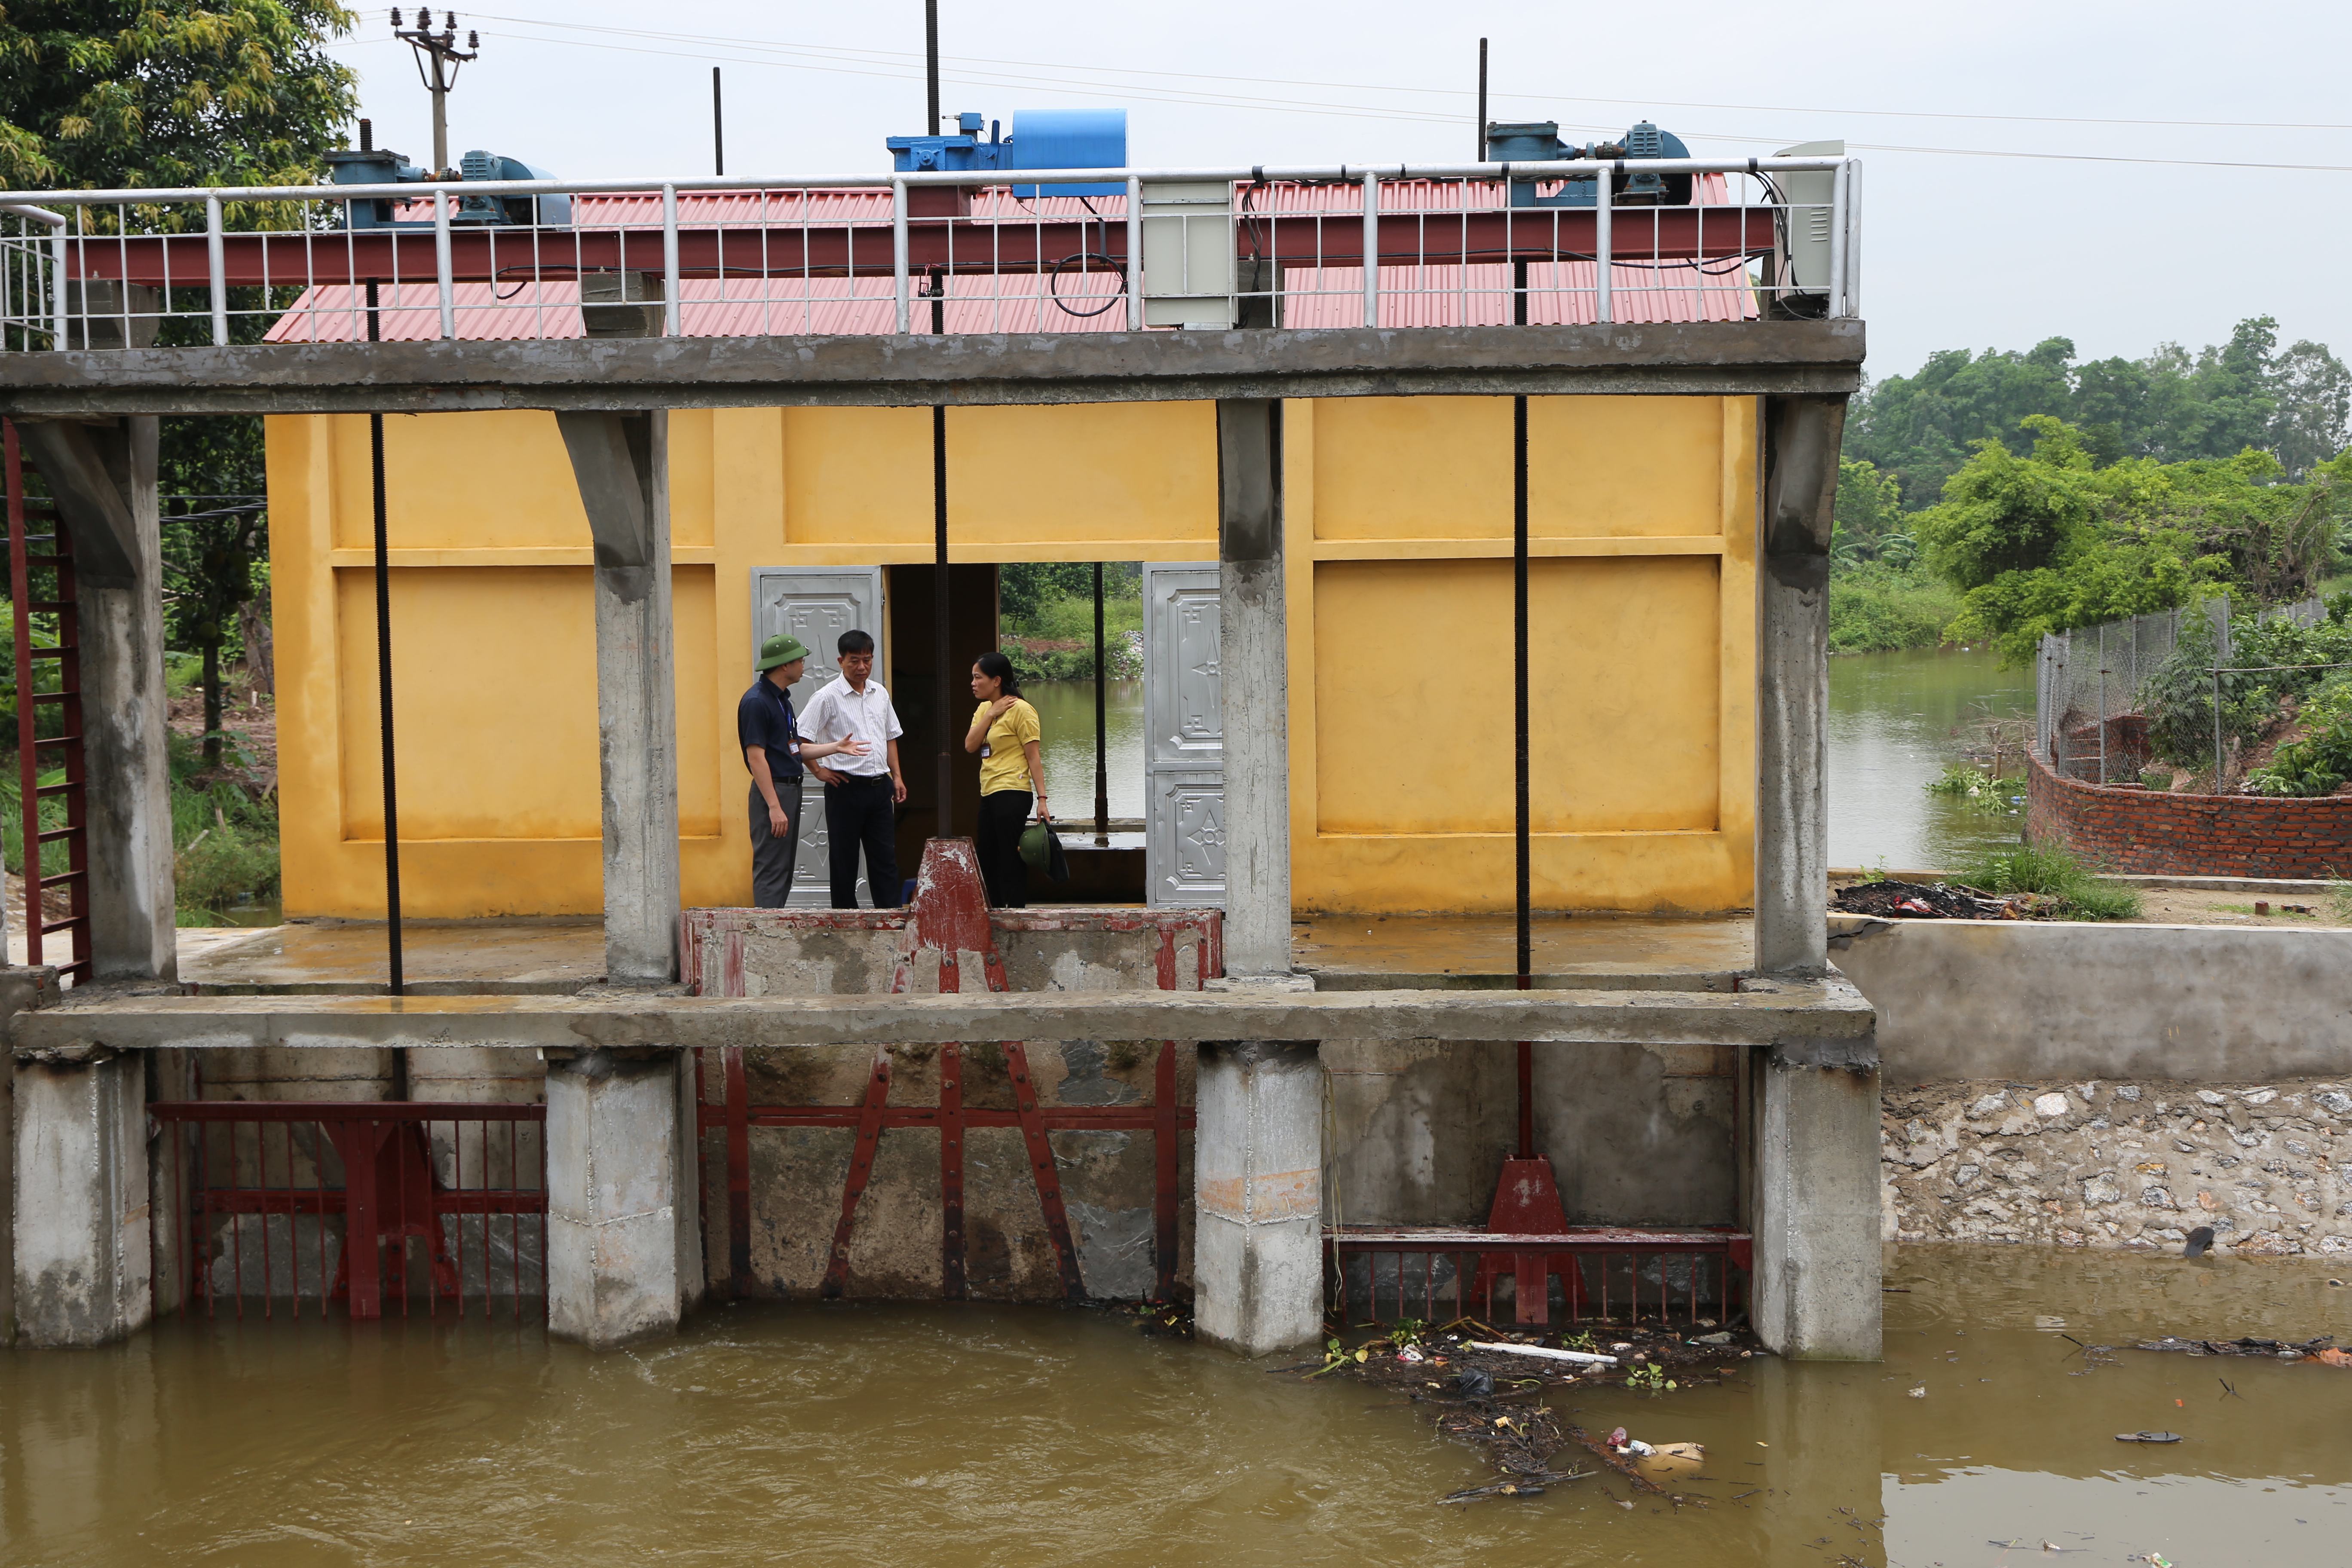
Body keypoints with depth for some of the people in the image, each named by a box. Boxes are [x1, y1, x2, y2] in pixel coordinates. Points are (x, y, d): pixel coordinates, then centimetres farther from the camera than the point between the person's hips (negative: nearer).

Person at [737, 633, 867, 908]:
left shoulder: (782, 699, 16)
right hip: (772, 791, -10)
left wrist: (836, 748, 17)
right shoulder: (756, 702, -15)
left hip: (791, 789, 10)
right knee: (770, 870, -9)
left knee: (784, 872, 12)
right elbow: (756, 757, -19)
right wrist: (774, 807, -23)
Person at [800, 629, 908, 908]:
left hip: (880, 787, 5)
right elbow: (800, 738, -10)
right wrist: (819, 771, -9)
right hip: (847, 788, -5)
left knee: (886, 858, 5)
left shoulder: (880, 693, 11)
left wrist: (897, 775, 14)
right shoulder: (828, 696, -8)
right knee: (845, 861, 3)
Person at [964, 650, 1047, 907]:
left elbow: (1033, 758, -13)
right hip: (989, 794, 9)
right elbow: (970, 746, 0)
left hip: (1012, 794, -9)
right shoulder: (984, 709, 15)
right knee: (988, 861, 11)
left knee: (1011, 860, -5)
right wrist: (991, 714, -8)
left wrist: (1042, 799, -17)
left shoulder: (1020, 710, -10)